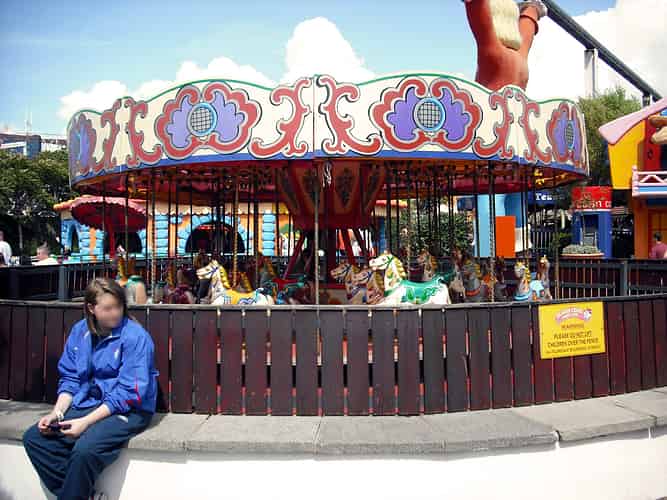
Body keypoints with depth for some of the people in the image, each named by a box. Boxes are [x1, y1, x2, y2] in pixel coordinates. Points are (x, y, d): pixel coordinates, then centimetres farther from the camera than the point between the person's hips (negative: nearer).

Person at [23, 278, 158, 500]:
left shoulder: (135, 336, -16)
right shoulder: (80, 331, 4)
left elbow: (129, 393, -18)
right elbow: (70, 379, 9)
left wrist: (86, 422, -20)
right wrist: (57, 413, -6)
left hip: (128, 409, -7)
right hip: (87, 403, 7)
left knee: (85, 449, -29)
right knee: (33, 437, -7)